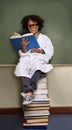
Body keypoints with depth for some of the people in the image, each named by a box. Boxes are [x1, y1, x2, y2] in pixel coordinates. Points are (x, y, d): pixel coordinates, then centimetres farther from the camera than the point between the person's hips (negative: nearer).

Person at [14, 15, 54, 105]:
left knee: (37, 65, -39)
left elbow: (50, 51, 8)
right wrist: (23, 49, -9)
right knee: (21, 65, -35)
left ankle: (28, 91, -46)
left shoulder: (45, 38, 21)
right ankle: (29, 92, -48)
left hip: (39, 59, -1)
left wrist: (40, 51, -11)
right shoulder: (25, 39, 23)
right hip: (27, 59, 1)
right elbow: (22, 54, 14)